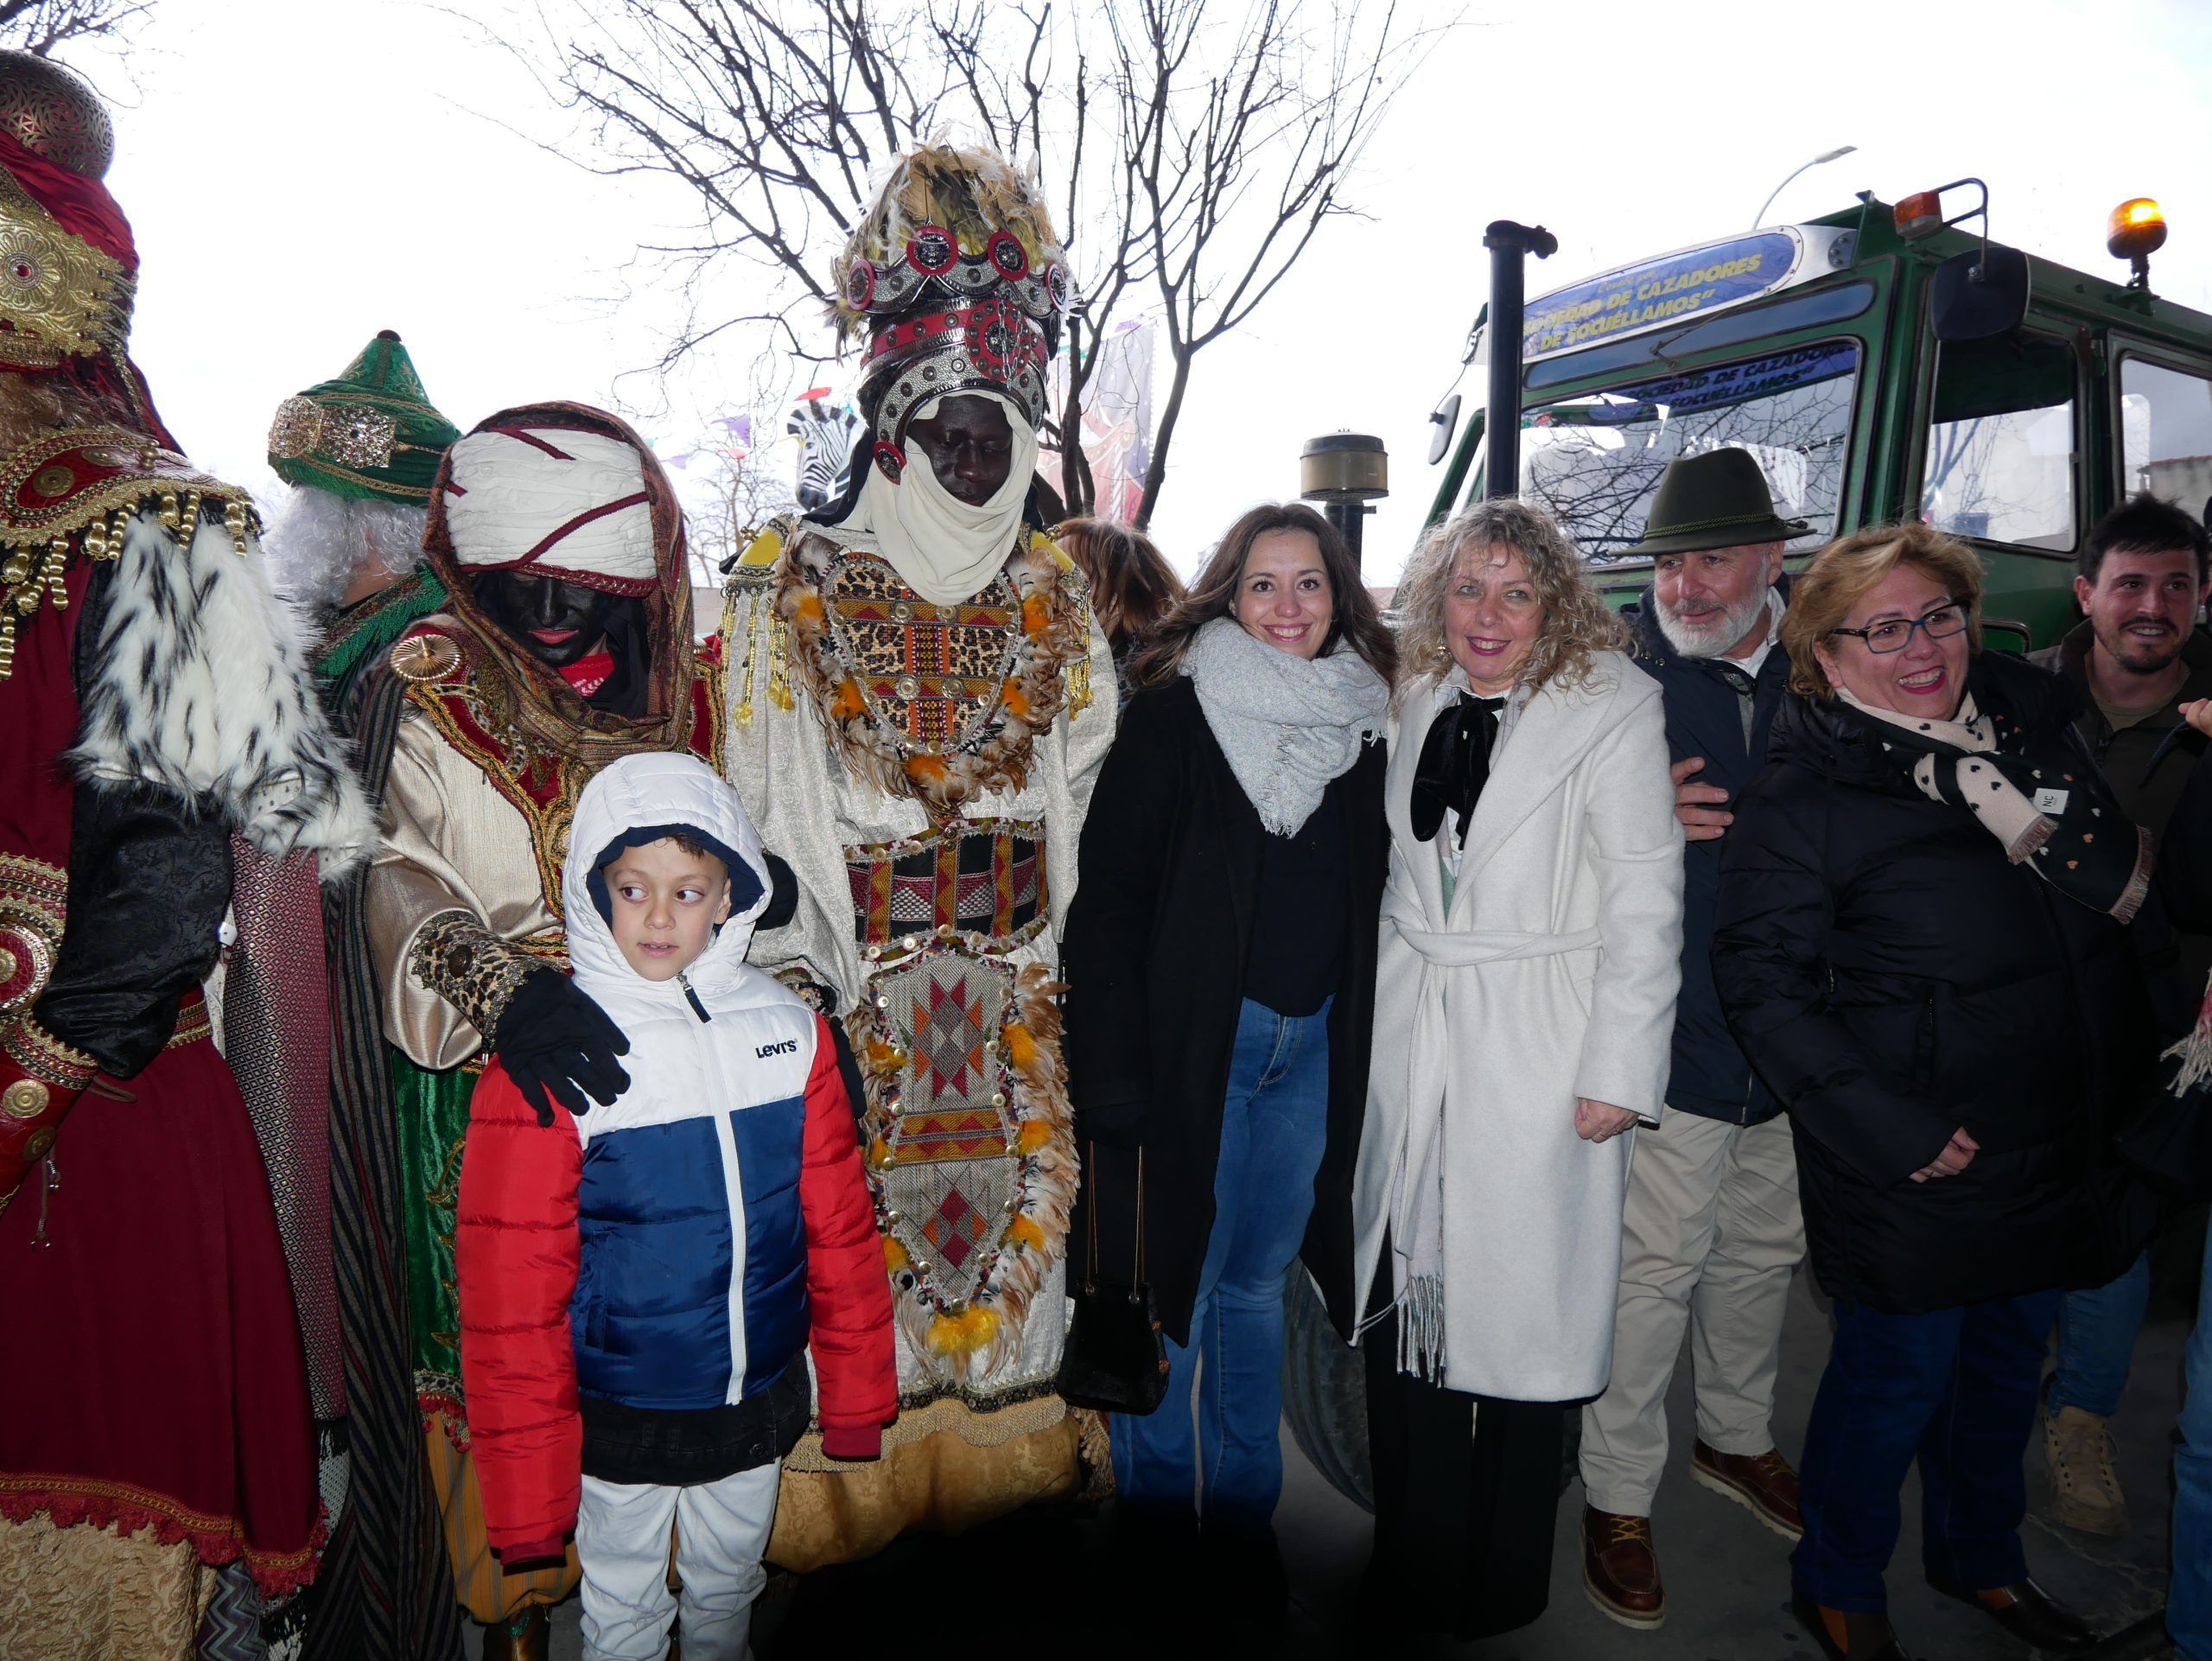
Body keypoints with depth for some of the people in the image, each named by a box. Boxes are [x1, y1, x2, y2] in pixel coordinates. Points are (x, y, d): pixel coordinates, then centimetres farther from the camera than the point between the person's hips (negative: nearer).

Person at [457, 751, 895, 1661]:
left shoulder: (789, 1030, -8)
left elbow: (839, 1226, -1)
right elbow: (510, 1286, -13)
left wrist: (857, 1392, 4)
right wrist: (527, 1486, -10)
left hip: (758, 1407, 3)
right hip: (621, 1417, -3)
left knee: (729, 1586, 27)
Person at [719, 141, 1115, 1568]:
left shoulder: (1052, 586, 10)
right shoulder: (798, 582, -1)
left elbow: (1084, 768, 13)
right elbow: (767, 787, -4)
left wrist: (1057, 922, 7)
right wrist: (794, 952, -11)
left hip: (1015, 950, 4)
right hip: (855, 947, -3)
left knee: (1015, 1166, 11)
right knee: (851, 1191, 1)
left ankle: (1000, 1430, 30)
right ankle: (848, 1466, 19)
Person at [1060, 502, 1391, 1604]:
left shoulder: (1363, 721, 7)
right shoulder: (1172, 717, -8)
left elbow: (1375, 900, 13)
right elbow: (1107, 899, -11)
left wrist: (1362, 1044, 8)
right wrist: (1114, 1076, -16)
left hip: (1313, 1046, 5)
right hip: (1192, 1045, -4)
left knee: (1258, 1284, 17)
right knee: (1176, 1290, 5)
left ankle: (1243, 1521, 34)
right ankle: (1156, 1533, 26)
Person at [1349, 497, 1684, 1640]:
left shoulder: (1613, 706, -7)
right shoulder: (1422, 701, 8)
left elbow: (1645, 903, -9)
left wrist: (1618, 1072, -12)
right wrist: (1389, 1010, 12)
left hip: (1538, 1052, -4)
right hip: (1411, 1042, 5)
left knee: (1521, 1310, 4)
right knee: (1405, 1297, 9)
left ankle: (1500, 1588, 25)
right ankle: (1416, 1561, 29)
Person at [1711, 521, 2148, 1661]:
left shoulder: (2031, 720, 4)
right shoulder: (1797, 799, -15)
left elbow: (2126, 890, 13)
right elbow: (1765, 988, -17)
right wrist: (1891, 1131, -20)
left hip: (2061, 1140, 6)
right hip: (1914, 1161, -6)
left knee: (2009, 1353, 23)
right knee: (1899, 1370, 7)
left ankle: (1979, 1555, 47)